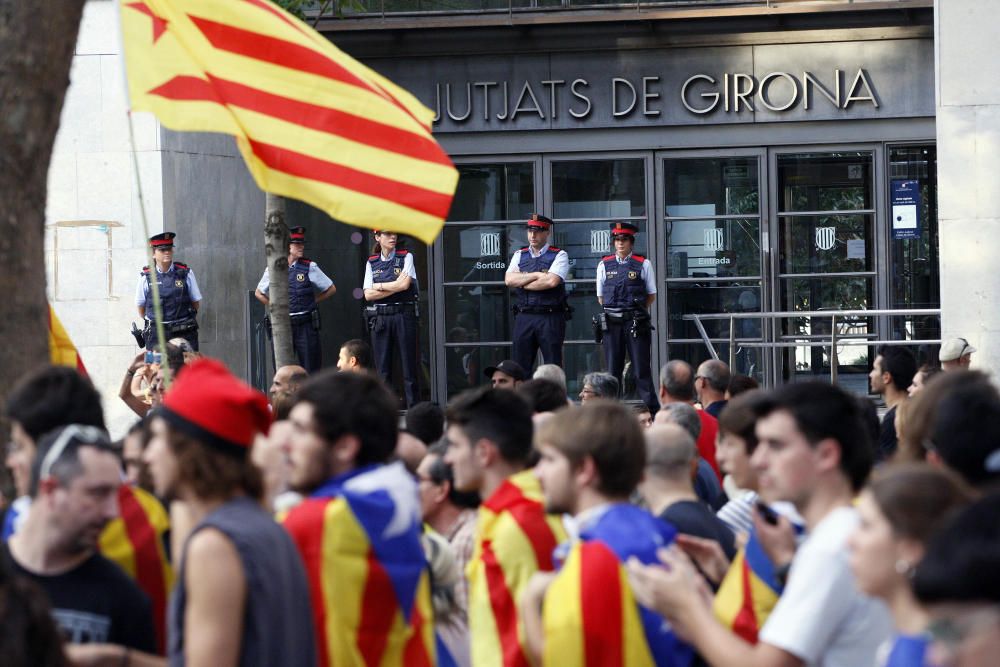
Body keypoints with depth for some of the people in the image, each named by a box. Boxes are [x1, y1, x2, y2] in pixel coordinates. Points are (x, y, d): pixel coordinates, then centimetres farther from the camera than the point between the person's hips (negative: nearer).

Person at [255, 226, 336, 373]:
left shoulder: (309, 267, -1)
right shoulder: (272, 270, 3)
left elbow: (331, 289, 9)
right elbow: (259, 293, 20)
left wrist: (312, 301, 6)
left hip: (306, 326, -1)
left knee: (311, 370, -2)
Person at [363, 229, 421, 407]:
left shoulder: (406, 257, 3)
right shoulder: (372, 263, 10)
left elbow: (405, 284, -10)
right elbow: (368, 295, 1)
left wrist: (378, 286, 0)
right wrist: (395, 287, -7)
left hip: (403, 314, -2)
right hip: (379, 317, 2)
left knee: (408, 363, -3)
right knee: (383, 367, 2)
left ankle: (414, 406, -1)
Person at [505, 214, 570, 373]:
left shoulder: (559, 256, 1)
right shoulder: (519, 255, 13)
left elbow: (552, 281, -15)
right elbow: (509, 280, -2)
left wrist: (522, 283, -5)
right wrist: (537, 275, -8)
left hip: (550, 317, -4)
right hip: (524, 317, 4)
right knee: (520, 366, 3)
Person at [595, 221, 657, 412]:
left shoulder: (643, 264, 3)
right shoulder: (604, 265, 10)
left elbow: (651, 295, 10)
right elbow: (601, 297, 15)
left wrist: (636, 310, 4)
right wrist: (614, 310, 6)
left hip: (636, 323, -2)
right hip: (611, 323, 2)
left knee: (641, 367, -3)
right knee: (613, 368, 4)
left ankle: (651, 408, -2)